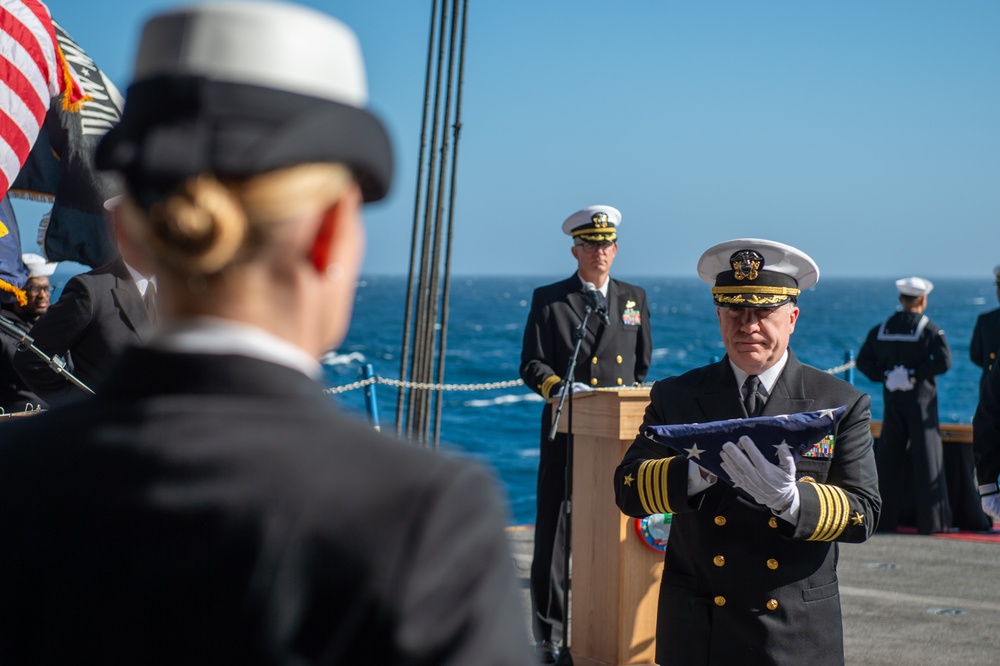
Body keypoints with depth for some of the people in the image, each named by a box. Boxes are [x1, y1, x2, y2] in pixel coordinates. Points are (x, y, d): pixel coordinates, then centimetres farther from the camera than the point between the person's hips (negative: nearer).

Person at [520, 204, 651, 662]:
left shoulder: (635, 298, 14)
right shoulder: (548, 300, 3)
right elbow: (531, 366, 0)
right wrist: (559, 387, -18)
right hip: (567, 431, -3)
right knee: (554, 532, -1)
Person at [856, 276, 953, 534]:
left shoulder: (881, 329, 6)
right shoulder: (930, 329, -7)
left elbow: (863, 361, 3)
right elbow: (944, 361, -18)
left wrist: (884, 375, -1)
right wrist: (915, 374, -11)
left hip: (891, 399, 4)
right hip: (920, 399, -4)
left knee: (888, 457, 9)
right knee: (926, 458, 0)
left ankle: (885, 517, 11)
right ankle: (931, 520, 0)